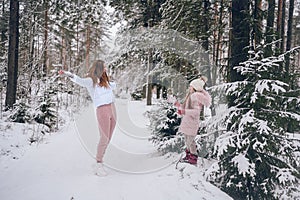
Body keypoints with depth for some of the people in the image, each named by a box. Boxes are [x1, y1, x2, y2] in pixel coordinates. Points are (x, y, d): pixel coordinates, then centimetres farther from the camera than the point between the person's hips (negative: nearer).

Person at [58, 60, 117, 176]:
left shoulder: (104, 80, 18)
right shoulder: (90, 81, -3)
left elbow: (113, 85, 40)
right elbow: (80, 80, -26)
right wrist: (68, 74, -41)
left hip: (112, 109, 7)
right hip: (102, 110, -7)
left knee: (107, 139, 4)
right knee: (104, 138, -12)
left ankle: (99, 163, 11)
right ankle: (98, 165, -3)